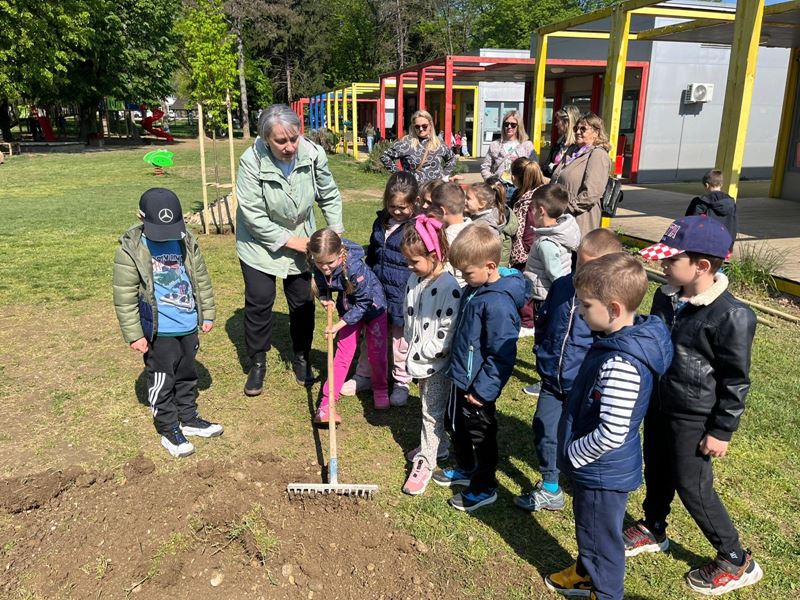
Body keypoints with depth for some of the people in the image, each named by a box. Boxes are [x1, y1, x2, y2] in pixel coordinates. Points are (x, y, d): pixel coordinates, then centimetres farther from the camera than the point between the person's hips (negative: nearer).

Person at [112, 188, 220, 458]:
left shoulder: (186, 241, -2)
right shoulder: (130, 250, -16)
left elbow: (201, 279, 8)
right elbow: (125, 298, -13)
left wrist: (208, 313, 11)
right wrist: (134, 334, -12)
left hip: (189, 326, 5)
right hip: (158, 331, -5)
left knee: (187, 374, 20)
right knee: (162, 381, 7)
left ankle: (189, 418, 38)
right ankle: (168, 430, 23)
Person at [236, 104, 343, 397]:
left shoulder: (313, 153, -20)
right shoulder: (252, 161, -27)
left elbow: (330, 195, -4)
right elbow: (253, 215, -24)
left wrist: (336, 232, -10)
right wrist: (290, 241, -23)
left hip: (302, 238, 3)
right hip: (259, 241, -2)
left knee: (303, 301, 9)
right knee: (259, 302, 1)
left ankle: (301, 358, 29)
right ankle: (258, 364, 21)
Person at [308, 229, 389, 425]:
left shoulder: (355, 267, -38)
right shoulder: (319, 266, -22)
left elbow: (363, 303, -28)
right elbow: (322, 285, 1)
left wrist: (339, 324, -28)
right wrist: (325, 298, -21)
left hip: (372, 305, -4)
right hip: (348, 308, 4)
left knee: (376, 352, 7)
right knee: (343, 352, 1)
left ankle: (380, 389, 33)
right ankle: (326, 403, 2)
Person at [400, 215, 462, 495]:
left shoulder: (449, 288, -23)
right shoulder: (415, 279, 3)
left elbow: (447, 333, -24)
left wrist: (423, 351, -18)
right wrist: (412, 345, 7)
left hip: (437, 363, -8)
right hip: (419, 359, 8)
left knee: (432, 411, 4)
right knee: (428, 407, 24)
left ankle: (425, 462, 16)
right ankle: (437, 444, 44)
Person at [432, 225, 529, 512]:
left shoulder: (498, 304, -29)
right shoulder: (474, 289, 1)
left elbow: (502, 355, -27)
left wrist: (483, 390, -22)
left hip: (477, 386, -10)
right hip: (460, 377, 10)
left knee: (481, 435, 10)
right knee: (455, 425, 25)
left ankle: (484, 488, 30)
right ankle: (465, 469, 48)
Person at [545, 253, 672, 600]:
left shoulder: (621, 364, -34)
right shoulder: (617, 340, -3)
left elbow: (612, 433, -33)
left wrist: (573, 454, -17)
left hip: (603, 474, -9)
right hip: (594, 469, 9)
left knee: (600, 538, 15)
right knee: (588, 527, 30)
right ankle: (586, 572, 53)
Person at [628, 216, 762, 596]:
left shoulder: (731, 316, -25)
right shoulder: (665, 297, -3)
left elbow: (736, 381, -17)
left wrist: (721, 431, -13)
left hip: (694, 420, -7)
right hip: (658, 406, 7)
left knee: (692, 488, 4)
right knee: (656, 472, 21)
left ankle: (736, 561, 25)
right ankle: (653, 531, 44)